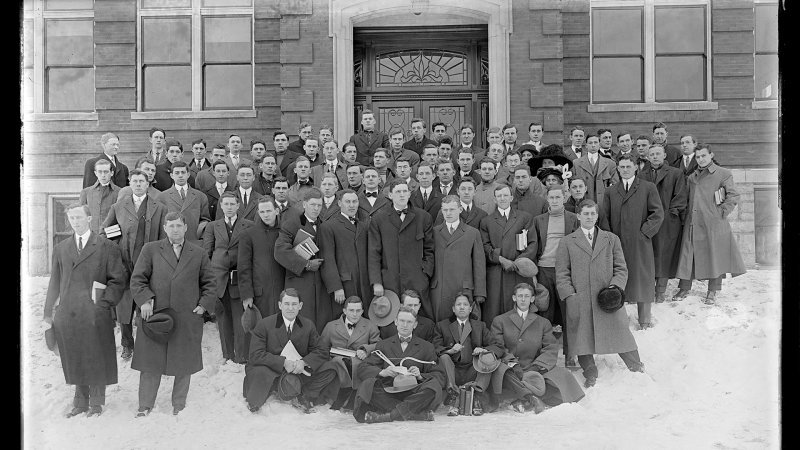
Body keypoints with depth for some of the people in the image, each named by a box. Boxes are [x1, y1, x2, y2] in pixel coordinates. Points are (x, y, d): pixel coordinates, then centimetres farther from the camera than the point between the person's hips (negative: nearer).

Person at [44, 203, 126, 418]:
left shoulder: (107, 247, 0)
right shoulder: (60, 248, 13)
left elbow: (118, 279, -1)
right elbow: (54, 283, 14)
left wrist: (104, 302, -10)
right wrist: (47, 313, 11)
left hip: (96, 314, -3)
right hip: (67, 314, 3)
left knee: (97, 361, 5)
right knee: (74, 361, 10)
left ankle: (96, 404, 21)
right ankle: (80, 403, 25)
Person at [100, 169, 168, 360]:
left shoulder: (159, 209, 4)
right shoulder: (119, 206, 9)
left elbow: (164, 239, 4)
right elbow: (103, 231, 17)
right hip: (124, 264, 2)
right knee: (123, 307, 7)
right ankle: (127, 346, 23)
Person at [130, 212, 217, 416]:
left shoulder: (199, 253, 10)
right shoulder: (150, 249, 8)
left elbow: (209, 283, 12)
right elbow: (137, 279, 5)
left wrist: (204, 304, 1)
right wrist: (144, 300, -8)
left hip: (188, 317, 1)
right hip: (155, 314, -1)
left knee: (184, 364, 8)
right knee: (150, 363, 5)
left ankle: (179, 405, 23)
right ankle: (145, 407, 17)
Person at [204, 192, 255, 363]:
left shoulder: (248, 225, 5)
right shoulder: (213, 226, 12)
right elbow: (206, 252, 10)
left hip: (240, 278, -2)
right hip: (218, 278, 2)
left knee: (240, 319, -2)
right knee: (223, 318, 8)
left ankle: (242, 357, 6)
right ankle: (227, 355, 19)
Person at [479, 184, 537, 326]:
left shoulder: (525, 218, 13)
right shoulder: (486, 221, 14)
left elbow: (532, 245, 5)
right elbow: (485, 247, 4)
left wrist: (518, 262, -9)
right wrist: (501, 259, -11)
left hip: (519, 272, 0)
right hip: (494, 274, 0)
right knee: (493, 311, -4)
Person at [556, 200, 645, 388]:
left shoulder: (612, 239, 13)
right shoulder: (567, 242, 8)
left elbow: (621, 269, 11)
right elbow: (562, 274, 4)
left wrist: (615, 287, -6)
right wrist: (570, 296, -7)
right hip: (580, 302, -1)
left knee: (620, 334, 2)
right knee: (582, 337, 2)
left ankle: (637, 368, 21)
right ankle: (590, 375, 17)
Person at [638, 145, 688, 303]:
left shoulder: (676, 173, 7)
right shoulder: (641, 176, 17)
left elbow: (680, 197, 1)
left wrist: (671, 213, -9)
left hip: (668, 222, -3)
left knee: (664, 255, -2)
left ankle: (660, 292, 5)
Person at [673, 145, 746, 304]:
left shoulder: (723, 174, 2)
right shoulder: (691, 177, 16)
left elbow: (733, 196, -2)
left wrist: (722, 212, -9)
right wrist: (685, 215, 9)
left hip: (714, 224, -4)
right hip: (692, 223, 4)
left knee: (714, 257, 0)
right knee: (687, 256, 3)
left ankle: (712, 292, 10)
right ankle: (684, 288, 12)